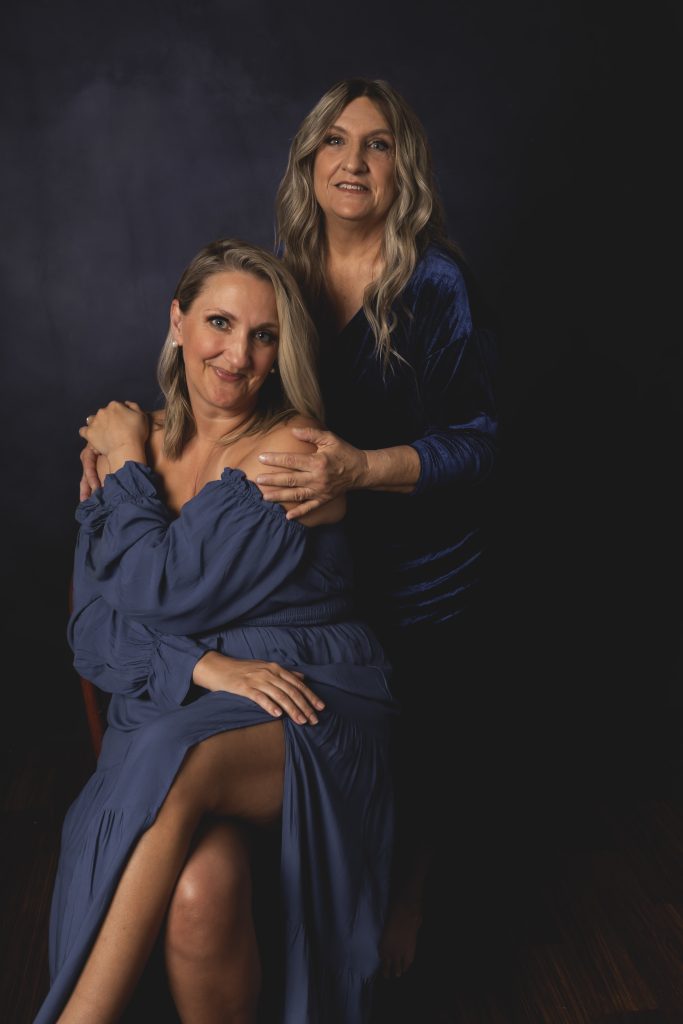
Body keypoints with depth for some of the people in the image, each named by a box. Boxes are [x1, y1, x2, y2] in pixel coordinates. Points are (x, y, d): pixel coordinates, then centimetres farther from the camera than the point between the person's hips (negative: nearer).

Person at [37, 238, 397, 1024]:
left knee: (179, 760, -36)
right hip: (170, 711, 3)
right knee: (198, 890, -31)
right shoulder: (127, 445, 9)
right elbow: (92, 627, 3)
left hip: (306, 717, -2)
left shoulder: (295, 450, -7)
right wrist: (203, 666, -15)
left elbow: (163, 590, -14)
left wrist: (127, 465, 0)